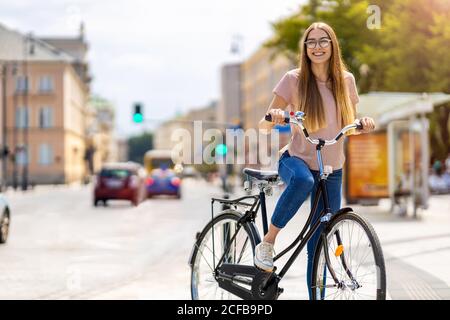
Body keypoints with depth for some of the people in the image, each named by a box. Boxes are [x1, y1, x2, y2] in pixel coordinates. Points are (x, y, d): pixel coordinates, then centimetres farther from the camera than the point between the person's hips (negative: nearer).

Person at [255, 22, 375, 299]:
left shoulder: (346, 80, 3)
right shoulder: (294, 79, -7)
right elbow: (264, 126, -6)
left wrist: (364, 125, -9)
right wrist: (274, 117, -29)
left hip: (332, 170, 3)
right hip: (296, 159, -3)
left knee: (319, 243, 2)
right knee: (303, 180, -39)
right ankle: (267, 242, -21)